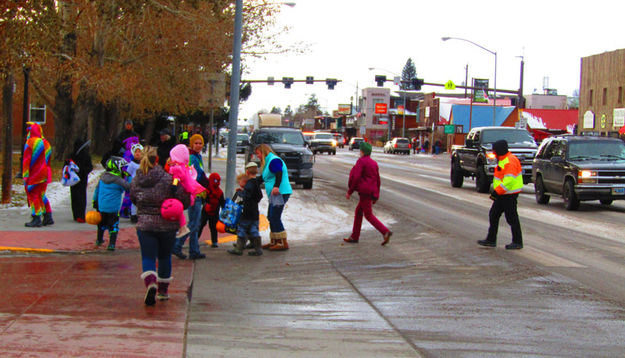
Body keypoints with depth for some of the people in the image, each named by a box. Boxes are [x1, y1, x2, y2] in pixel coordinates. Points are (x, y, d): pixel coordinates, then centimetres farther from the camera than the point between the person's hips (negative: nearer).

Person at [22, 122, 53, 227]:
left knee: (33, 195, -2)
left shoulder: (30, 143, -12)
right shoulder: (46, 143, 10)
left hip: (34, 175, -7)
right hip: (44, 174, 7)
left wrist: (25, 175, -12)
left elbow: (26, 160, -14)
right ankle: (48, 217, 14)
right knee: (41, 195, 15)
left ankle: (36, 219, -5)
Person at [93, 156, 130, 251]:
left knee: (102, 224, 23)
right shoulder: (118, 180, -17)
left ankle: (99, 240, 39)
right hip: (113, 208, -6)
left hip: (101, 207, 6)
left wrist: (95, 201, 23)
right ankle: (111, 244, -3)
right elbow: (130, 188, -15)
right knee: (113, 225, 4)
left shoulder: (102, 178, 3)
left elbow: (97, 190, 12)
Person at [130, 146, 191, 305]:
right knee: (164, 257, 17)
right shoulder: (168, 179, -12)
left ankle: (150, 283, -27)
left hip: (144, 225, 1)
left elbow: (133, 199, 14)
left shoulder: (136, 181, -2)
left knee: (147, 257, 2)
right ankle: (163, 290, 29)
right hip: (167, 225, -1)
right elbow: (184, 199, -11)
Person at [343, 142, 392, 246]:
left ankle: (385, 231, -17)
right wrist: (376, 196, 20)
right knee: (358, 211, 17)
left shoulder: (361, 161, -11)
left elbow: (356, 177, -17)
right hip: (372, 191, 8)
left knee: (368, 215, -5)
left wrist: (349, 192, -9)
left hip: (365, 192, -8)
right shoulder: (374, 163, 13)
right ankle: (354, 236, 20)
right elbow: (378, 180, 15)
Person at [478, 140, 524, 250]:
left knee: (512, 218, -3)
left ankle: (517, 242, 6)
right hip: (502, 195, 11)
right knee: (493, 215, 12)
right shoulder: (503, 160, 14)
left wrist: (496, 192, -22)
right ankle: (491, 240, 17)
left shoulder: (510, 161, -20)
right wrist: (495, 190, 18)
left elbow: (508, 181, -26)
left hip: (509, 195, -11)